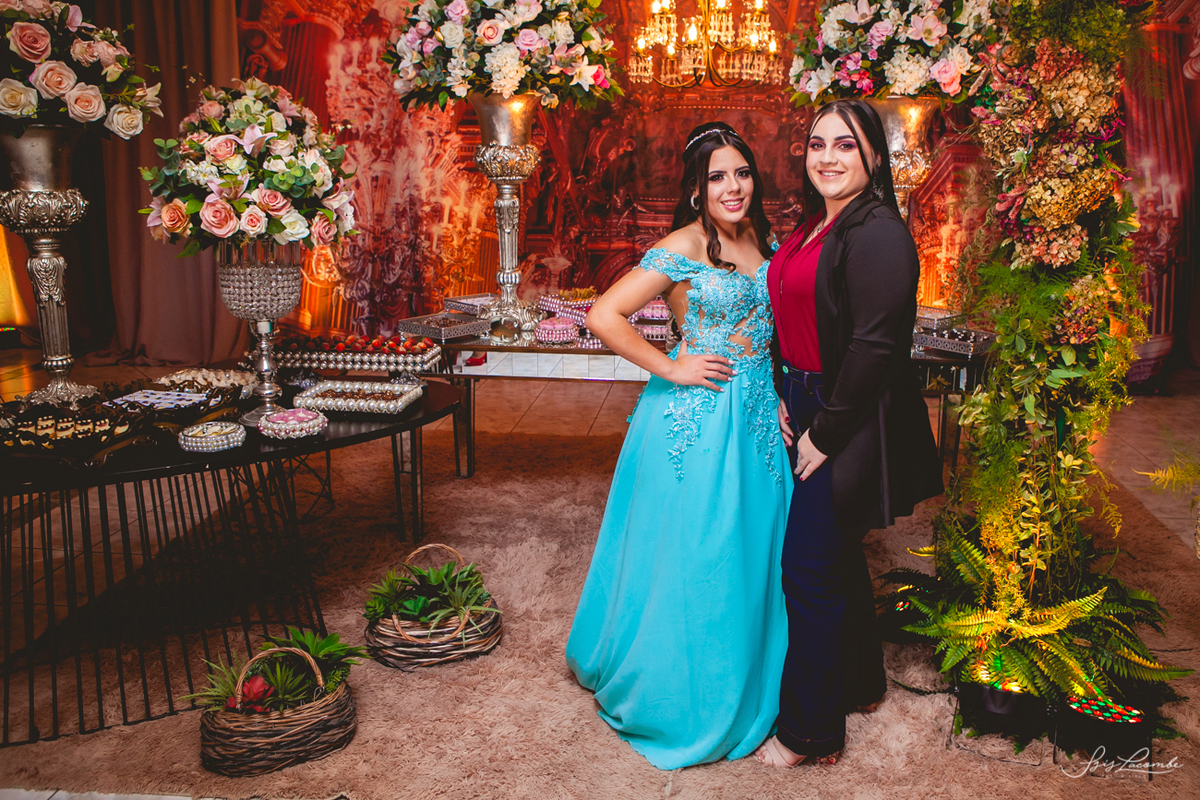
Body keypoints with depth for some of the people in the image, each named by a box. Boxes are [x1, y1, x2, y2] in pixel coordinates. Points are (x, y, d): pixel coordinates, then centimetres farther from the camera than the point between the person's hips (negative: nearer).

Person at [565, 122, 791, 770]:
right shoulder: (684, 247, -13)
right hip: (698, 417, -7)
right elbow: (603, 315, -17)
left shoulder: (765, 241, 8)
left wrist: (781, 397, 9)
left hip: (758, 414, 7)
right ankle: (678, 698, 26)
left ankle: (746, 687, 36)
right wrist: (670, 368, -16)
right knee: (692, 558, 4)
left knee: (750, 553, 15)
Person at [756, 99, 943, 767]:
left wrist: (826, 433, -17)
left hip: (848, 428, -9)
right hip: (809, 415, 9)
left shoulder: (878, 234, -18)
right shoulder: (815, 227, 11)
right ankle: (859, 682, 43)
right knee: (838, 559, 21)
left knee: (812, 568, -1)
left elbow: (876, 346, -23)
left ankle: (812, 732, 18)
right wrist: (785, 398, 5)